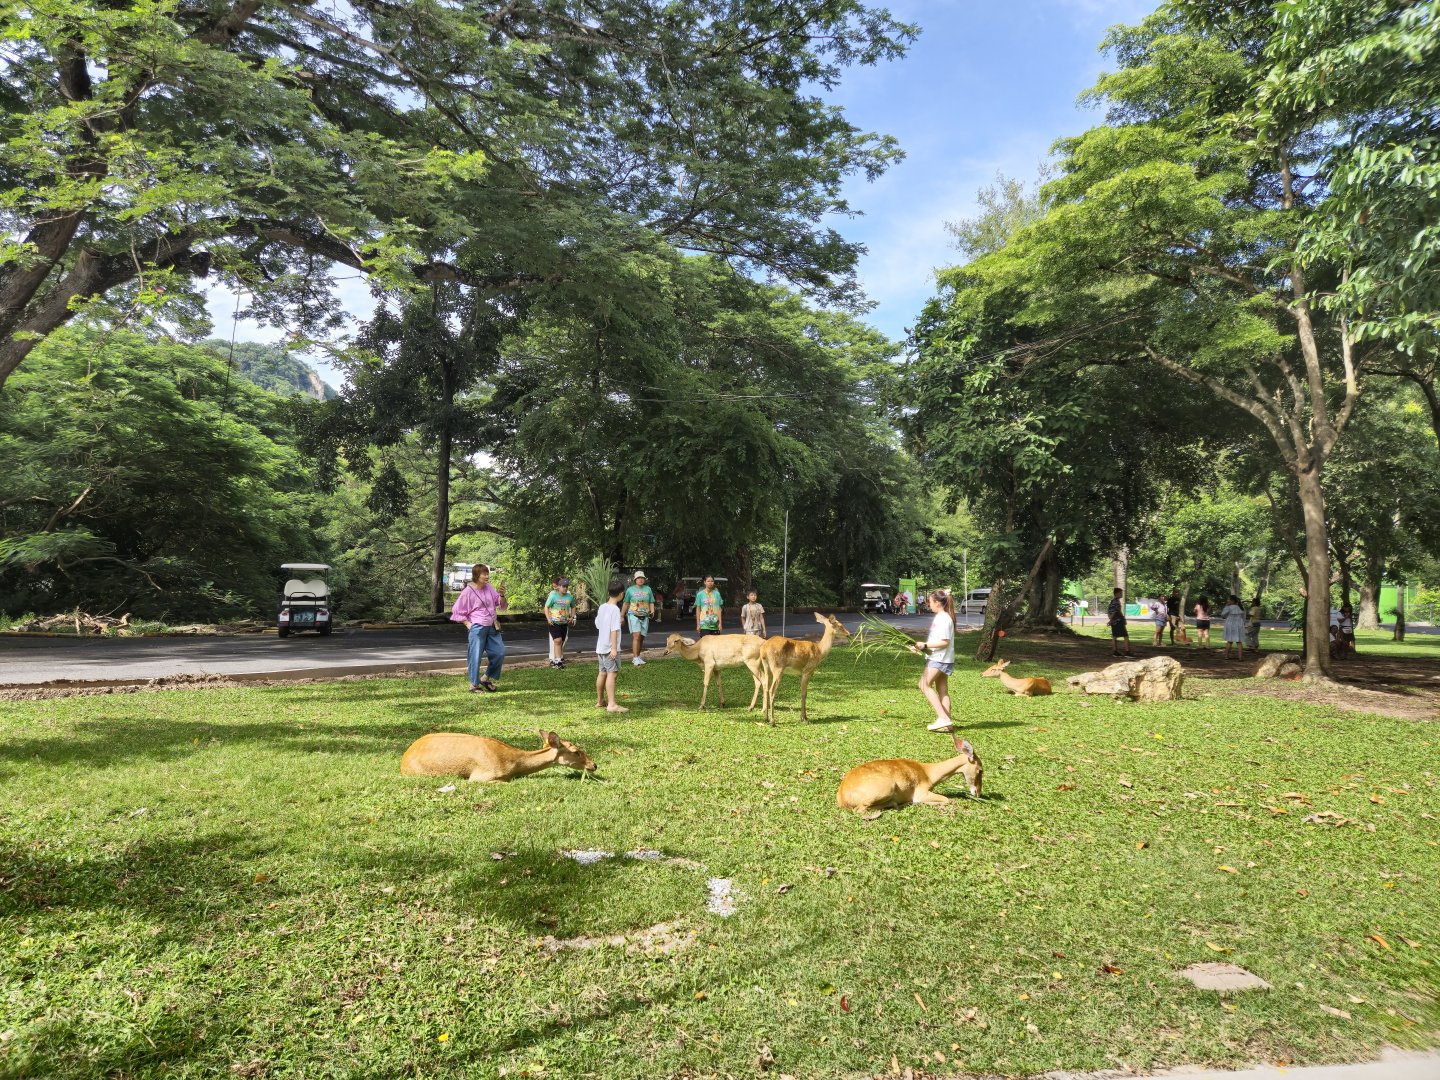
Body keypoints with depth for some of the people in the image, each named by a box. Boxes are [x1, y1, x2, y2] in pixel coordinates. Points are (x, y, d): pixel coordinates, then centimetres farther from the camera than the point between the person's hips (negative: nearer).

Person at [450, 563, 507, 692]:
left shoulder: (489, 588, 5)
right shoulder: (468, 591, -9)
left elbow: (502, 606, 10)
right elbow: (457, 612, -2)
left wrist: (502, 595, -9)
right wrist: (468, 624, -8)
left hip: (492, 627, 6)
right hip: (477, 628, -6)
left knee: (499, 653, 5)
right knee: (475, 656, -1)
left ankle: (487, 678, 22)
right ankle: (474, 685, 11)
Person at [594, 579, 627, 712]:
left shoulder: (602, 607, 9)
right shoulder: (615, 609, -16)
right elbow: (614, 630, -20)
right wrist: (614, 648, -21)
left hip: (600, 646, 9)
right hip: (610, 648, -9)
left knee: (602, 673, 16)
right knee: (612, 673, -10)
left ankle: (600, 701, 25)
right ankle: (612, 704, -16)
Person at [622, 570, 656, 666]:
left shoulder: (648, 589, 8)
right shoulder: (630, 590, 2)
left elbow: (651, 603, 11)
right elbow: (625, 604, 8)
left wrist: (652, 611, -8)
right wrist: (621, 616, 7)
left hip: (644, 617, 3)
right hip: (633, 616, -3)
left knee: (641, 638, 8)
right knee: (636, 636, -16)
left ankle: (637, 656, 22)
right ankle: (635, 658, -19)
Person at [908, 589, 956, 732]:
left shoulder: (944, 618, -15)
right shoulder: (940, 617, 15)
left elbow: (944, 642, -21)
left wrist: (925, 645, -20)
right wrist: (921, 647, 11)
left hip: (940, 659, -10)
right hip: (938, 658, 10)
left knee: (925, 685, -13)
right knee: (942, 690, 9)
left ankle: (943, 718, -16)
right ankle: (946, 723, 9)